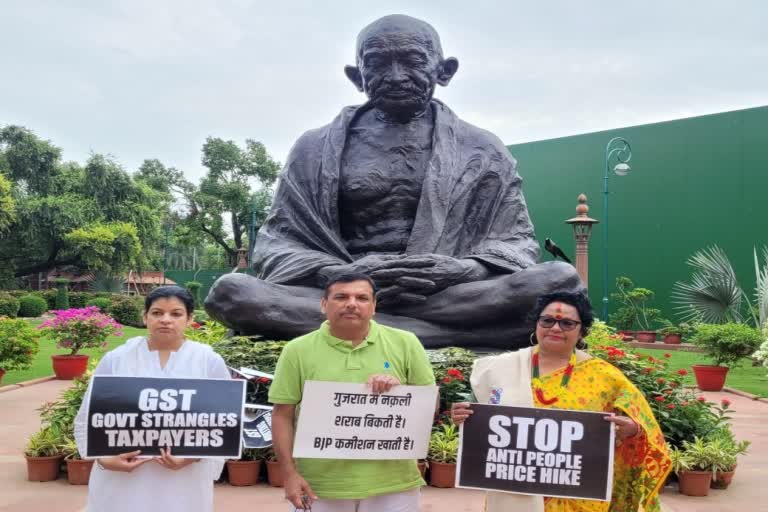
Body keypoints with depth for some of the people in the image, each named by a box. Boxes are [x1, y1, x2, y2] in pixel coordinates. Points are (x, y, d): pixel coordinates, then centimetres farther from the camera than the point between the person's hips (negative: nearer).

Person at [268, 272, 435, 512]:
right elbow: (282, 416, 0)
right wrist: (290, 474, -7)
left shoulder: (405, 343, 1)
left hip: (392, 483, 1)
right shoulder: (298, 350, -1)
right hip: (321, 485, 0)